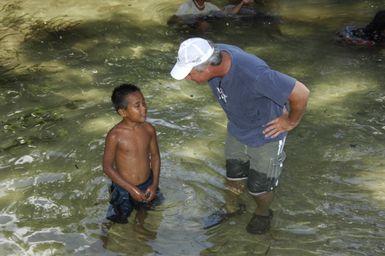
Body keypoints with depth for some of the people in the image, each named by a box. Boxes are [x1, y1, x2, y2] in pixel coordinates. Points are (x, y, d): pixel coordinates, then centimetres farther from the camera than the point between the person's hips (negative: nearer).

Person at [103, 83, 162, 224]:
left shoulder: (149, 129, -12)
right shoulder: (115, 135, -26)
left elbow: (155, 155, 2)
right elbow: (107, 167, -17)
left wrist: (154, 184, -7)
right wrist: (131, 189, -19)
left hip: (147, 184, 4)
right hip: (125, 187, -4)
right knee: (121, 219, 15)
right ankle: (116, 193, 39)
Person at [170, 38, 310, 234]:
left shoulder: (253, 74, -45)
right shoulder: (212, 54, -23)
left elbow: (301, 93, -37)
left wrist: (291, 122, -20)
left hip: (265, 134, -5)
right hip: (236, 129, 6)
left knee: (259, 187, 13)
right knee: (233, 176, 23)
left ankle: (263, 213, 46)